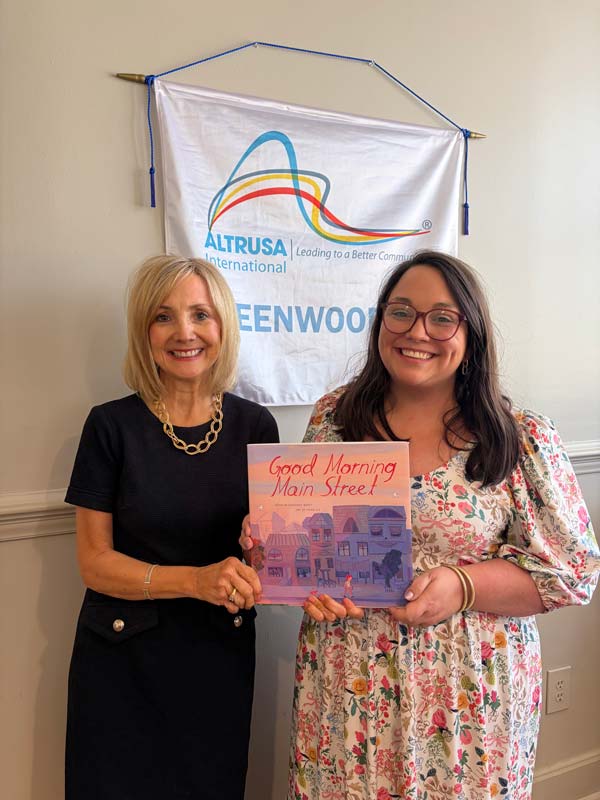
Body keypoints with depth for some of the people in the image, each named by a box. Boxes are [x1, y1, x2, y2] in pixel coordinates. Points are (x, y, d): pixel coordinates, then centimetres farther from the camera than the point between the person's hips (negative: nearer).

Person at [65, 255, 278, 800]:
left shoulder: (255, 425, -5)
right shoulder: (112, 425, -11)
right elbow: (94, 562, -10)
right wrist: (195, 579, -24)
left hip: (221, 658, 2)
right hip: (123, 661, -1)